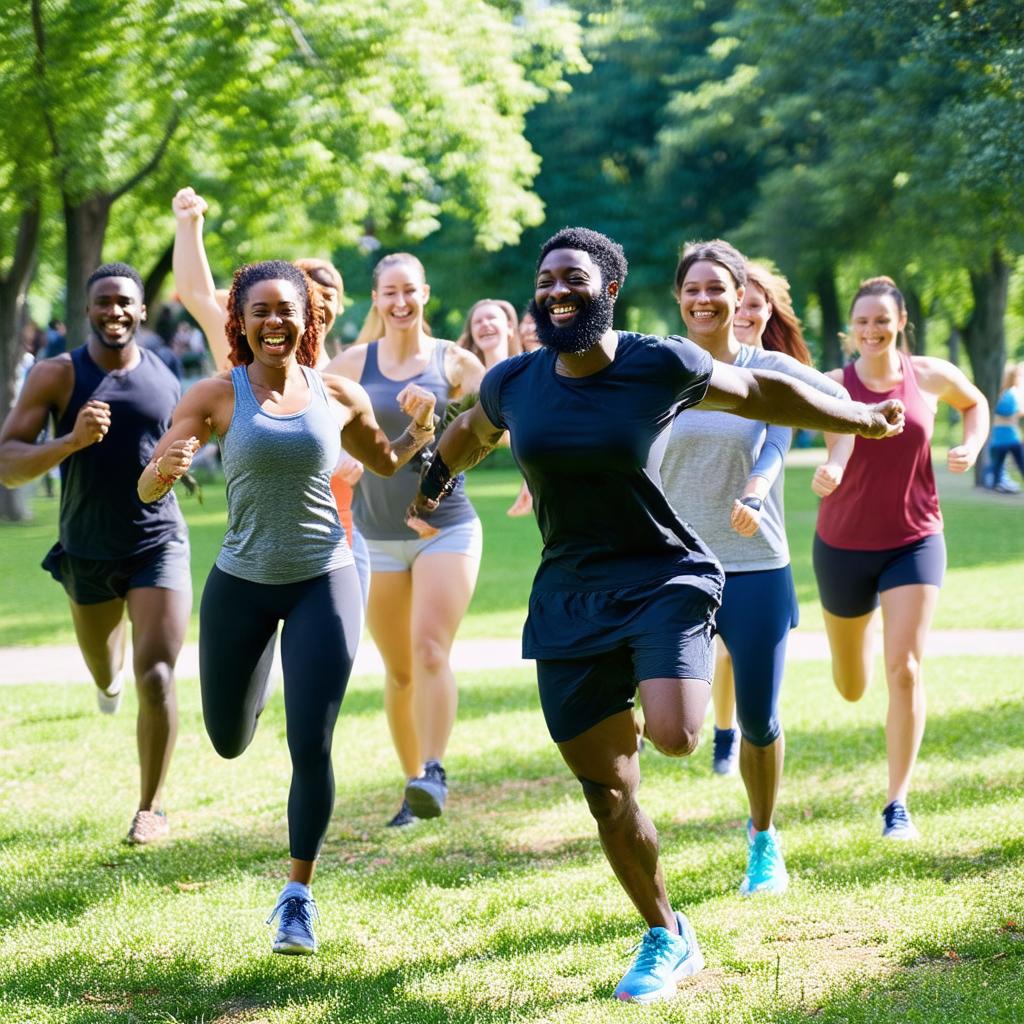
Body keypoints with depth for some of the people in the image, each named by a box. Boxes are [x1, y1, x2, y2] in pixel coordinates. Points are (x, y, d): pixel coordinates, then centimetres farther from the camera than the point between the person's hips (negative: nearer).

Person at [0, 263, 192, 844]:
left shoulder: (165, 380, -1)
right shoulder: (58, 376, -12)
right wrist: (71, 441, -33)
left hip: (159, 546, 0)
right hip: (88, 553, 0)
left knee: (156, 677, -16)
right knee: (107, 677, 23)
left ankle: (152, 807, 1)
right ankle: (115, 666, 64)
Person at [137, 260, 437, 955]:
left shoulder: (340, 396, -1)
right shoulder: (217, 396, -7)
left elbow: (385, 462, 18)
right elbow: (148, 489, -12)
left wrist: (422, 429, -3)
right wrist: (167, 467, -35)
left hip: (324, 582, -1)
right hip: (241, 584, 1)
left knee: (311, 747, -10)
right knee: (229, 742, 16)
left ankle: (299, 894, 10)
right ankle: (260, 679, 54)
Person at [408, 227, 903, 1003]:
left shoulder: (662, 365, -9)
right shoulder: (513, 385, 0)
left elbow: (760, 394, 7)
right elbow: (468, 436, 23)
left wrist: (865, 419, 18)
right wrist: (431, 489, 41)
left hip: (665, 578, -3)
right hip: (569, 597, 3)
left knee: (675, 738, -28)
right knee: (607, 795, 6)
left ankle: (648, 715, 11)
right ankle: (668, 941, 25)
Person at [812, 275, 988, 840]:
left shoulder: (930, 376, -3)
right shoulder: (835, 384, -11)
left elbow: (975, 404, 19)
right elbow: (841, 431, -33)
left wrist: (971, 446, -1)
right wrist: (831, 469, -55)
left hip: (914, 543, 0)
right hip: (844, 546, 0)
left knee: (905, 670, -15)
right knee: (851, 689, 17)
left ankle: (897, 804, -6)